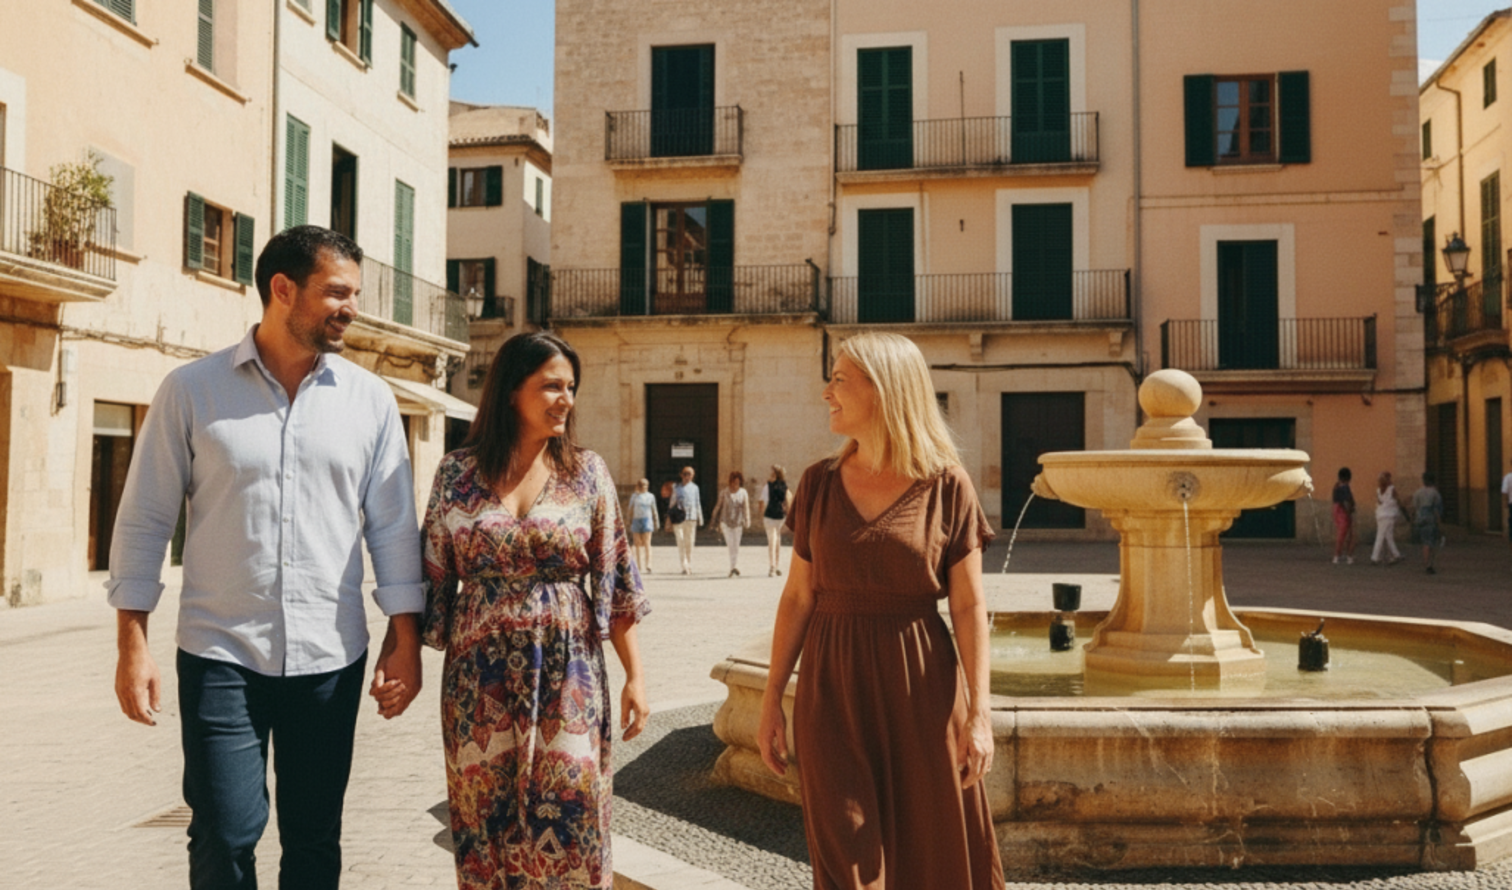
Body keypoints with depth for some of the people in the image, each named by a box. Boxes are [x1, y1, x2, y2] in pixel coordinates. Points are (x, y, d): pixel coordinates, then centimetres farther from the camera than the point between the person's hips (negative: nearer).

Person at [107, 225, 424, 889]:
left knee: (313, 836, 10)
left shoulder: (369, 399, 3)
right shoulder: (190, 391, -2)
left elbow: (394, 527, 5)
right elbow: (144, 521, 1)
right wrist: (132, 647, -2)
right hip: (221, 655, -2)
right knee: (225, 836, -2)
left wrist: (405, 639, 1)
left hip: (331, 659, 2)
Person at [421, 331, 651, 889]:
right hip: (480, 677, 0)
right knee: (486, 824, 9)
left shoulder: (586, 472, 1)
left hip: (568, 675, 0)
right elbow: (434, 577, 6)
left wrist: (635, 676, -2)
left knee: (569, 824, 3)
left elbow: (614, 581, 1)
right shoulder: (457, 473, 1)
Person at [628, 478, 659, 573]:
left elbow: (654, 510, 14)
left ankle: (648, 566, -16)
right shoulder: (634, 496, 11)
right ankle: (639, 566, 7)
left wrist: (655, 522, 12)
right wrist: (630, 522, 6)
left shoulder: (651, 496, 11)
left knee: (647, 543, -10)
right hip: (636, 520, 1)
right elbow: (631, 510, 11)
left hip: (647, 519, -1)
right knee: (637, 544, 2)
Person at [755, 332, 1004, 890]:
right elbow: (797, 598, 6)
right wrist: (771, 700, 5)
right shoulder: (819, 485, 2)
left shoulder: (946, 488, -5)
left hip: (920, 690, -2)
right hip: (834, 689, 2)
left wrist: (979, 713, -9)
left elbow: (969, 606, -4)